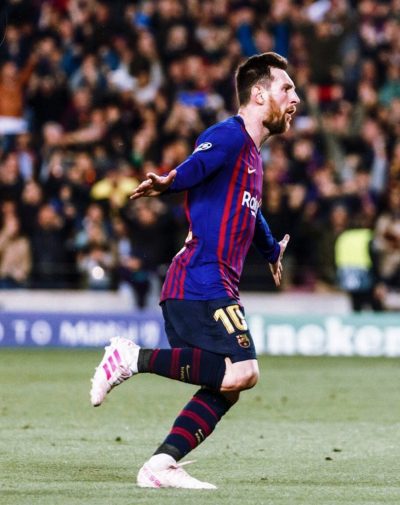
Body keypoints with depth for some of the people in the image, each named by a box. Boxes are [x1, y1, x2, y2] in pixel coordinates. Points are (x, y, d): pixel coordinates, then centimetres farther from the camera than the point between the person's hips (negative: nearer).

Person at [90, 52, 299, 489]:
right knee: (241, 372, -21)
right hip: (201, 283, -10)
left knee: (226, 388, 3)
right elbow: (192, 169, -27)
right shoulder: (228, 135, -6)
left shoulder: (252, 154, 24)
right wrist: (165, 183, -51)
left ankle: (161, 465, -2)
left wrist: (272, 251, 61)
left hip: (215, 286, 10)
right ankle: (134, 358, -14)